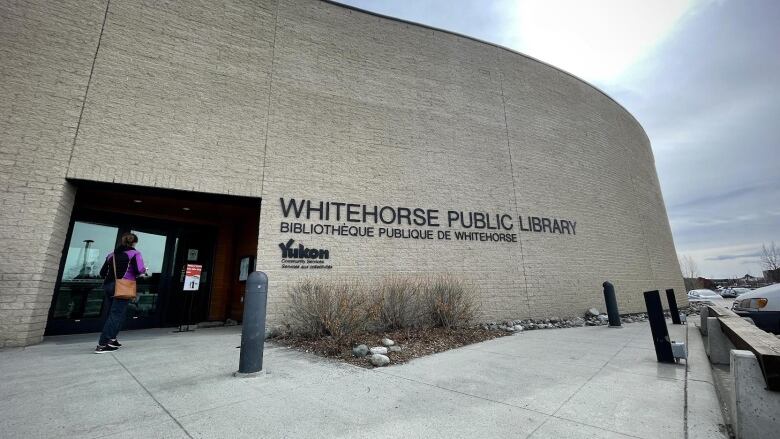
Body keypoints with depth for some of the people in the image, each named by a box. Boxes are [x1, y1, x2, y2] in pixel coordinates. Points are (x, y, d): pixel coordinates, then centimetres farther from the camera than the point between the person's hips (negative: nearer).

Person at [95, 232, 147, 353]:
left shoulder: (112, 254, 15)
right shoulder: (135, 253, -2)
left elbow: (102, 273, 15)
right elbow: (140, 270, -14)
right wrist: (144, 271, 7)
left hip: (108, 285, 7)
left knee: (111, 313, 17)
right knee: (117, 314, -5)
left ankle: (111, 339, 20)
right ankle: (102, 344, -9)